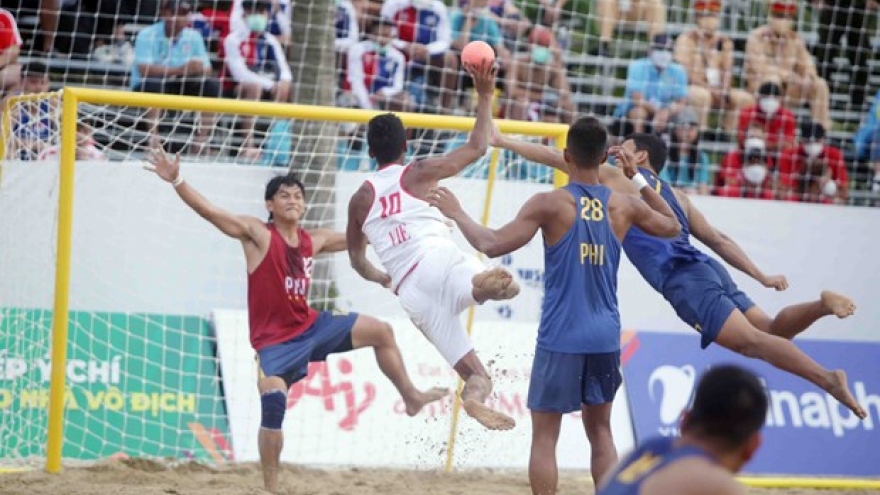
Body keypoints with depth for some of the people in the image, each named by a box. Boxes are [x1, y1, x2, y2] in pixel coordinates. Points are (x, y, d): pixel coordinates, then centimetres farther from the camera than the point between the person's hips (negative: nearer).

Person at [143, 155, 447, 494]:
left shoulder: (313, 241, 5)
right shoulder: (258, 234, -12)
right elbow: (208, 210, -22)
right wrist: (176, 181, -36)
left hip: (311, 326, 7)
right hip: (275, 340, -7)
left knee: (381, 332, 7)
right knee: (273, 402, -25)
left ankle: (411, 397, 27)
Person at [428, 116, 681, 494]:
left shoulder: (551, 204, -10)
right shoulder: (623, 205, 4)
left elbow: (492, 244, -14)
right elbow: (672, 226, 23)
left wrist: (456, 214, 1)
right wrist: (638, 178, 25)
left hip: (561, 338, -4)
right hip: (605, 338, 4)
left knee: (544, 436, 3)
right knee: (600, 432, 16)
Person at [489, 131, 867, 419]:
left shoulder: (616, 179, 10)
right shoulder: (674, 195, 30)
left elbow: (555, 158, 14)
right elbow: (718, 240, 26)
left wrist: (503, 142, 23)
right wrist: (762, 277, 23)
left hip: (684, 279, -8)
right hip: (706, 272, 8)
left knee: (752, 340, -17)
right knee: (771, 331, 7)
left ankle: (829, 379, -32)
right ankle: (822, 303, -19)